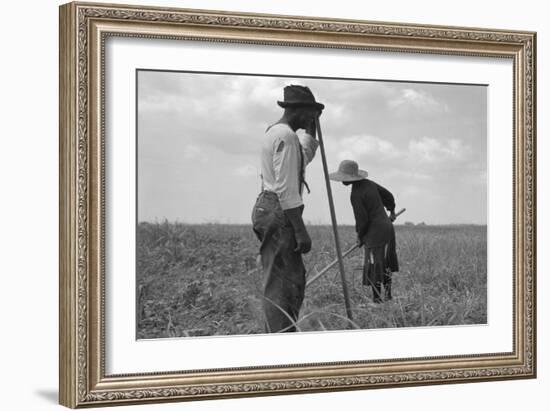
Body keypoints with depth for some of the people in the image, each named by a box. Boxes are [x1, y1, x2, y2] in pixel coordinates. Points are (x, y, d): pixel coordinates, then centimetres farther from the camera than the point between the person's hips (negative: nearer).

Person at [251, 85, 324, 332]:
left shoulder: (274, 132, 19)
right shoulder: (286, 136, -13)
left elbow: (305, 156, 40)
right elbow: (286, 189, -20)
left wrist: (311, 127, 31)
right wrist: (300, 231, -20)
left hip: (268, 208, 11)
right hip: (278, 213, -11)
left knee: (294, 280, 14)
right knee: (280, 285, -10)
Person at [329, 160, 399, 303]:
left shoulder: (356, 194, -18)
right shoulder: (369, 184, 7)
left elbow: (362, 219, -17)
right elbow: (388, 196, 19)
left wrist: (360, 236, 0)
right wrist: (391, 211, 37)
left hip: (375, 232, -9)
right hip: (387, 226, 9)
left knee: (373, 266, -3)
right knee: (385, 264, 17)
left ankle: (377, 298, 0)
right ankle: (388, 295, 24)